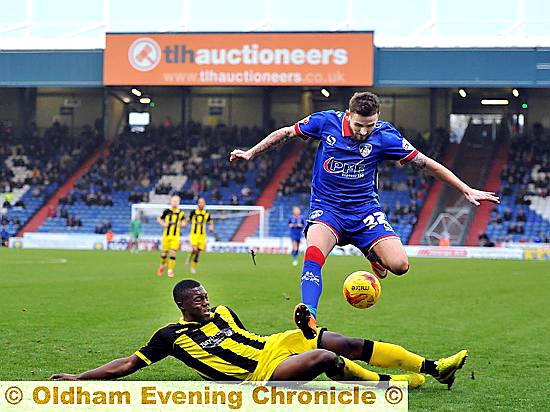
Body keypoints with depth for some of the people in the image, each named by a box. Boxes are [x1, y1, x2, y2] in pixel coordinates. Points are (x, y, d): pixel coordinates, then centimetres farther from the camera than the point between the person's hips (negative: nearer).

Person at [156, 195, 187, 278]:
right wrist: (163, 224, -11)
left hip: (175, 236, 0)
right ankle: (162, 265, 34)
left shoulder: (181, 213, 3)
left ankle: (170, 270, 2)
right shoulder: (167, 211, 0)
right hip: (166, 235, 0)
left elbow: (183, 223, 9)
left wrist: (183, 224, -14)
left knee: (173, 253, -9)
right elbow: (159, 219, 8)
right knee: (164, 252, 5)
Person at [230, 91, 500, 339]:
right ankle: (308, 318, -43)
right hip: (327, 209, -1)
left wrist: (467, 190, -2)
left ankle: (373, 253, 19)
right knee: (313, 255, -33)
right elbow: (286, 133, 8)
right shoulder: (326, 122, -9)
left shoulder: (384, 136, -10)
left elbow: (426, 164, -3)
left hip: (365, 209, 1)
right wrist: (250, 153, 10)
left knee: (399, 265, -18)